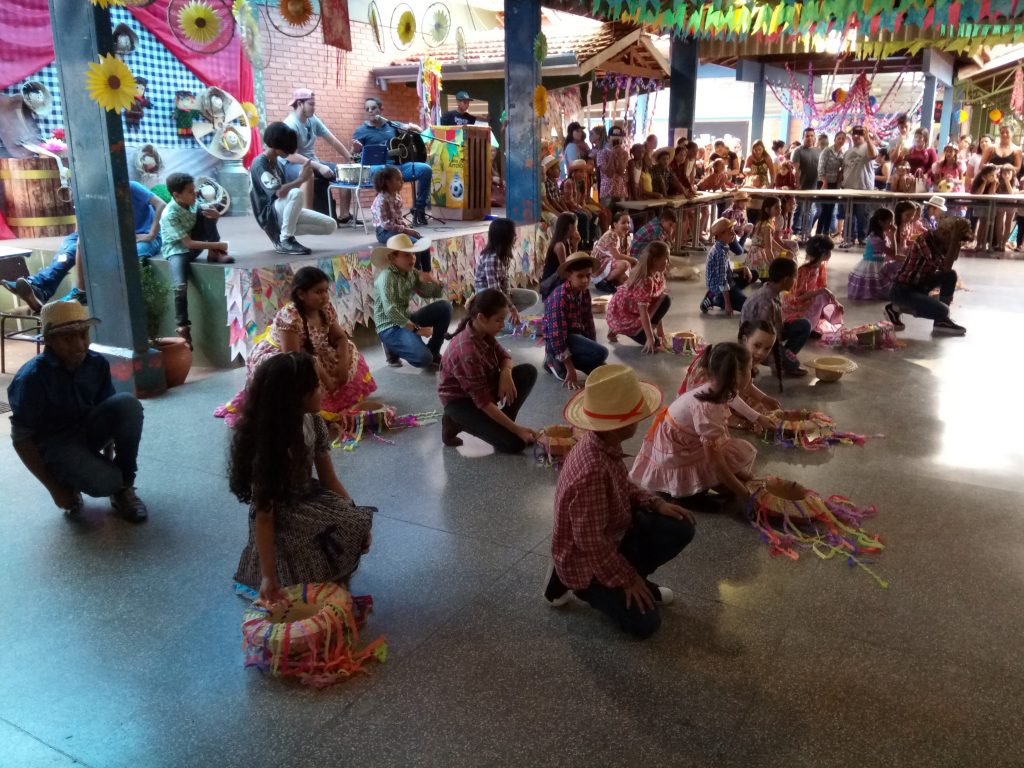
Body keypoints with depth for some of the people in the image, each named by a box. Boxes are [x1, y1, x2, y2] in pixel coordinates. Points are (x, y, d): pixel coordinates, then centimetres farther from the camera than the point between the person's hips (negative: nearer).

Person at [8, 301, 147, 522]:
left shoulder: (97, 363, -9)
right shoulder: (32, 378, -23)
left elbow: (109, 412, 7)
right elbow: (21, 439, -15)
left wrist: (109, 457, 8)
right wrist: (54, 488, -14)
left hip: (88, 430, 5)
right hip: (54, 444, -5)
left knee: (127, 403, -25)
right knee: (104, 481, -32)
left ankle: (123, 487, -10)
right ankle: (67, 481, 7)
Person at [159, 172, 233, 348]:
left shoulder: (191, 203, -6)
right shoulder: (169, 215, -24)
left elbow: (214, 214, 3)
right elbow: (188, 243, -26)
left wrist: (214, 213, -23)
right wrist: (216, 244, -28)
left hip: (195, 243, 6)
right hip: (178, 250, -6)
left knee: (206, 211, -14)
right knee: (181, 286, -30)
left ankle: (214, 254, -7)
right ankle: (183, 327, -16)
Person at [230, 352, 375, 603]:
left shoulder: (312, 422, -9)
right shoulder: (265, 446, -28)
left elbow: (329, 479, 0)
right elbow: (263, 516, -25)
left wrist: (357, 519, -9)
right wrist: (268, 576, -24)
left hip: (309, 500, 7)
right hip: (281, 518, -6)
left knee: (357, 526, -14)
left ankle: (332, 581, 11)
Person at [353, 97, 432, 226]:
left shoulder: (391, 125, 21)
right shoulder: (361, 131, 10)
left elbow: (419, 130, 27)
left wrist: (411, 127, 5)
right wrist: (356, 150, -21)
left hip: (399, 164, 4)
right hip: (378, 167, -4)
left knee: (425, 169, -19)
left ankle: (419, 209, -10)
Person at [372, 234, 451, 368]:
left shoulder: (412, 273, 4)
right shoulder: (386, 277, -18)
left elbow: (437, 294, 9)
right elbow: (390, 311, -28)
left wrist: (433, 281, -14)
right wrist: (416, 329, -26)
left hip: (406, 320, 8)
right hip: (390, 328, -8)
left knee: (444, 306, -3)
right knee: (423, 358, -28)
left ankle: (433, 352, 8)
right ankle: (393, 349, 4)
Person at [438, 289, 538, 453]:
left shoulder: (483, 332, -10)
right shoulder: (468, 353, -35)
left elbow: (503, 355, 6)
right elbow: (483, 402, -30)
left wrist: (506, 373, -19)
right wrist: (517, 429, -28)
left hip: (482, 386, 8)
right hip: (460, 400, -8)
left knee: (528, 372, -8)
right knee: (515, 442, -16)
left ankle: (502, 425, 0)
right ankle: (457, 422, -1)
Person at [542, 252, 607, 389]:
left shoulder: (585, 293, 0)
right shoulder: (560, 297, -24)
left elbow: (588, 322, 8)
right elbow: (557, 335, -26)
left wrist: (592, 348, 6)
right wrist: (570, 369, -24)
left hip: (577, 336, 9)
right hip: (559, 341, -9)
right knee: (601, 353, -25)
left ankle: (555, 362, 13)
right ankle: (557, 362, -8)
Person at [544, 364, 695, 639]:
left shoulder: (605, 443, -12)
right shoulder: (592, 472, -39)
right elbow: (590, 542, -30)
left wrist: (656, 504, -5)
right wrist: (627, 579, -18)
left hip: (614, 530, 8)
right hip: (586, 558, -8)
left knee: (680, 529, -2)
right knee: (644, 622, -8)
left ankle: (631, 579, 13)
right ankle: (573, 582, 7)